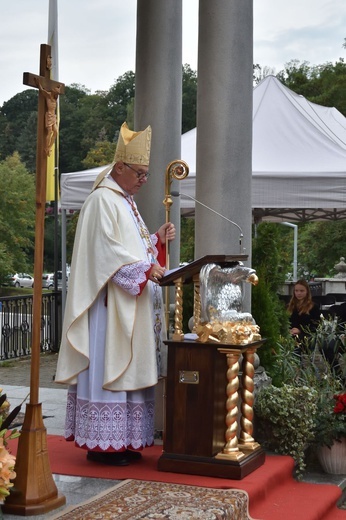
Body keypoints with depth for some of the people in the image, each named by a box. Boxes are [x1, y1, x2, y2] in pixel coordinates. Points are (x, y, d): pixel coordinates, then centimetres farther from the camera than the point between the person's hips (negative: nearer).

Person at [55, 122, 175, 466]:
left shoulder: (124, 202, 19)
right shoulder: (103, 200, -11)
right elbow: (107, 251, -19)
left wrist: (157, 239, 9)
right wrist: (146, 268, -25)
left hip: (130, 306, 10)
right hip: (110, 306, -10)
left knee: (126, 369, 10)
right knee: (107, 368, -7)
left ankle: (121, 440, 16)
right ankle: (102, 444, -1)